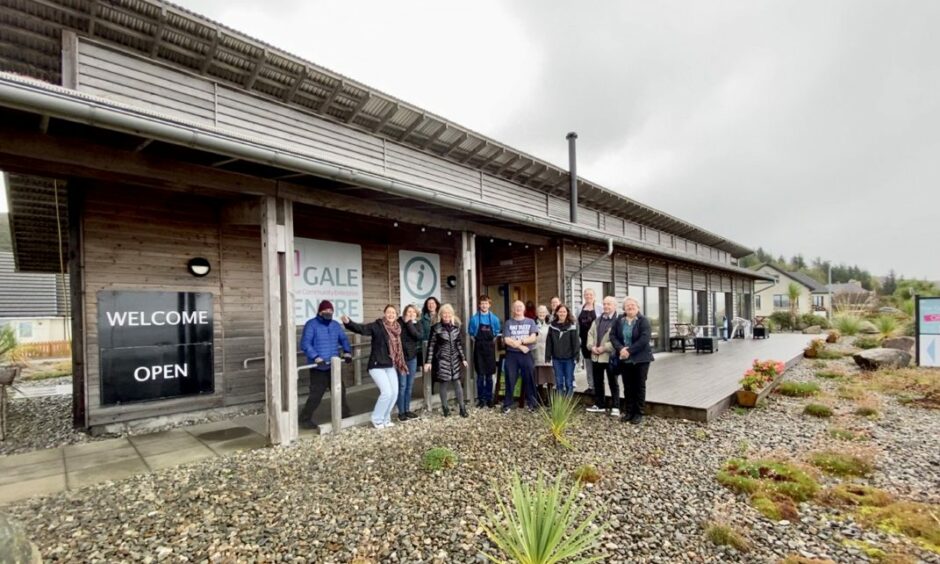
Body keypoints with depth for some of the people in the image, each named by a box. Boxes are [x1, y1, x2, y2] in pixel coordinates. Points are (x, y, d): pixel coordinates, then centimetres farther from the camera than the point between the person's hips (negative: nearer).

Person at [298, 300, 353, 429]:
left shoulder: (335, 325, 11)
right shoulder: (311, 325, -10)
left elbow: (343, 339, 13)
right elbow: (305, 344, -18)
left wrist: (347, 352, -6)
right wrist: (315, 357, -29)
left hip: (333, 366, 7)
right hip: (318, 368, -6)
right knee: (316, 395, -5)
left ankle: (344, 415, 31)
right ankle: (304, 419, 10)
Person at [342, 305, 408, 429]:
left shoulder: (397, 329, 6)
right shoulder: (377, 326, -11)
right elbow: (361, 328, -27)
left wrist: (400, 364, 12)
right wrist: (348, 322, -44)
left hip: (391, 366, 7)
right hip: (377, 365, -6)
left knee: (394, 392, 6)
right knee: (386, 392, -11)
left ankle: (385, 418, 25)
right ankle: (376, 419, 10)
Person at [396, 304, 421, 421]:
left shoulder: (416, 324, 5)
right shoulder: (399, 323, -9)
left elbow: (418, 336, -13)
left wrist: (409, 323, -15)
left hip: (412, 358, 5)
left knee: (410, 386, 11)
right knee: (402, 386, -4)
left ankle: (407, 410, 23)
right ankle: (401, 412, 7)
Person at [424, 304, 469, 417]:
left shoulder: (456, 327, 5)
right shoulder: (436, 328, -7)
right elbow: (431, 345, -7)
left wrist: (463, 358, 12)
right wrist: (428, 362, -11)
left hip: (454, 359, 3)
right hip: (442, 360, -3)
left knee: (457, 383, 4)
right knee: (444, 384, 4)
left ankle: (462, 408, 13)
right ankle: (445, 408, 19)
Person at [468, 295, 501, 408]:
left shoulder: (494, 318, 1)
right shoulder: (474, 318, -2)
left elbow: (497, 333, 12)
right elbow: (471, 333, 8)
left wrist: (491, 342, 7)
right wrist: (477, 341, 4)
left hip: (490, 348, 1)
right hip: (479, 348, -1)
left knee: (489, 375, 6)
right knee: (480, 375, 1)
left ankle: (489, 398, 15)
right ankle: (481, 399, 10)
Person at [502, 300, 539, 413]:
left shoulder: (530, 322, 6)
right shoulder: (508, 323, 5)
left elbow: (533, 338, -4)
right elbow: (507, 340, -4)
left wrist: (520, 341, -13)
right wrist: (520, 346, -10)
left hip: (526, 355, 0)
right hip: (511, 355, 0)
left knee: (529, 379, 5)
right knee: (510, 380, 3)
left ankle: (532, 403, 17)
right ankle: (507, 404, 12)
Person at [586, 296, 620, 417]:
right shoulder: (597, 320, 14)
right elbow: (590, 334, 11)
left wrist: (604, 348, -20)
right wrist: (592, 346, -6)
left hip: (610, 356, -7)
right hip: (596, 356, 7)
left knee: (613, 383, 5)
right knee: (597, 382, 15)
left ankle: (615, 407, 13)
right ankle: (599, 405, 27)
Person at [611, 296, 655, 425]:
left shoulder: (643, 321, -7)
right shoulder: (619, 321, 6)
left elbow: (644, 338, -18)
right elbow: (612, 335, 0)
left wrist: (630, 350, -22)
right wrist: (620, 348, -17)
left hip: (640, 359, -3)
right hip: (624, 359, 4)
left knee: (639, 386, 5)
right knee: (627, 387, 10)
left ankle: (638, 414, 14)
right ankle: (628, 412, 20)